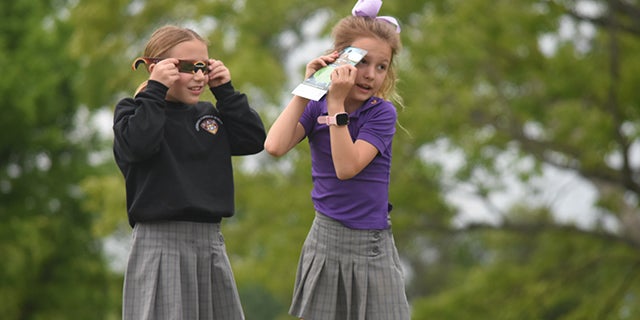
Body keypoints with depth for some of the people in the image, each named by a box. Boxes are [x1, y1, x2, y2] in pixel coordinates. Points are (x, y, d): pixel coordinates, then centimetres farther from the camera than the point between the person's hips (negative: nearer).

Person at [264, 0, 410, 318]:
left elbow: (347, 167, -19)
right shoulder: (315, 107, 1)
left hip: (372, 245, -2)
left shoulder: (383, 113, -6)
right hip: (326, 238, 2)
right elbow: (275, 146, -17)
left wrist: (336, 104, -21)